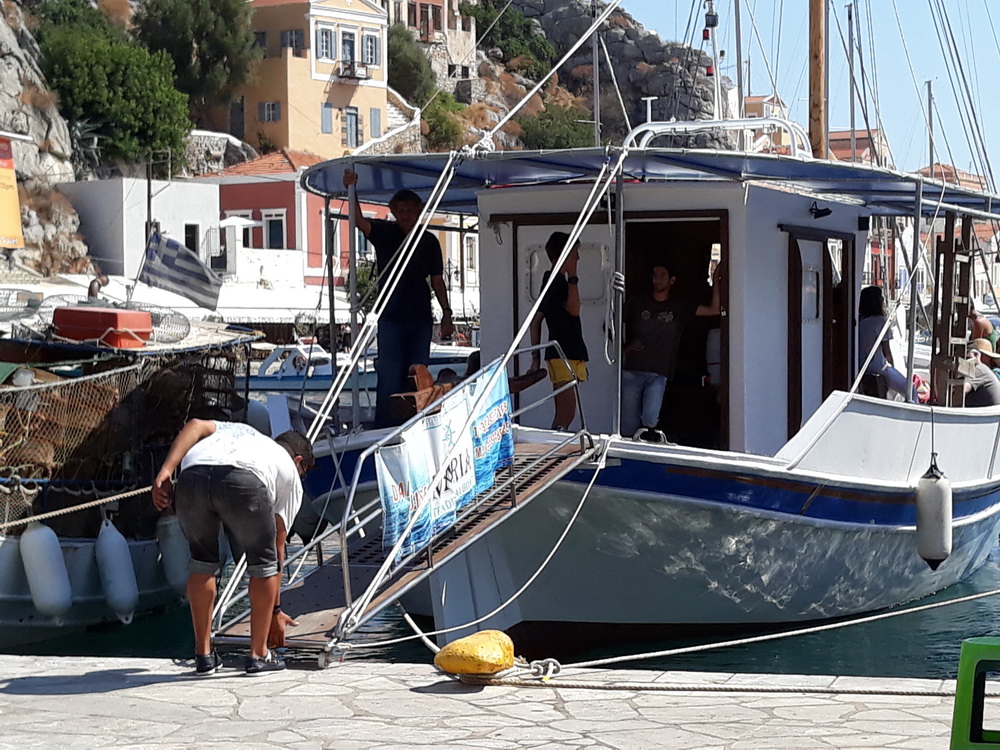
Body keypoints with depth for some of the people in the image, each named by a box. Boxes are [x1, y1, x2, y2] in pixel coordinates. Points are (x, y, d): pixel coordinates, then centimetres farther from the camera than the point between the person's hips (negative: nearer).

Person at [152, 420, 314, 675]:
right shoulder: (290, 473, 36)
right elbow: (278, 548, 36)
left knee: (202, 559, 26)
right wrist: (275, 611, 42)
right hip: (244, 482, -3)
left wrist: (165, 470, 10)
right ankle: (258, 655, 24)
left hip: (191, 478, 3)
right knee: (264, 559, 21)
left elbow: (196, 425, 21)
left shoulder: (235, 430, 46)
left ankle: (203, 655, 29)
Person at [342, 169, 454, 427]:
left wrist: (446, 314, 4)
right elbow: (359, 221, -16)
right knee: (389, 377, -6)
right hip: (391, 317, -3)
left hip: (421, 318, 3)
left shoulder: (429, 241, 9)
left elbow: (437, 280, 10)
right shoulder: (385, 233, 2)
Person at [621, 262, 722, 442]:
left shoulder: (679, 308, 12)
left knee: (650, 420, -22)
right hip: (632, 371, 0)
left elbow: (713, 310, 9)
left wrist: (715, 281, 4)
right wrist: (624, 348, -1)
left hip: (658, 375, 0)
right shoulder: (637, 302, 9)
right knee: (628, 427, -4)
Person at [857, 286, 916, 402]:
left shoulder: (858, 321, 4)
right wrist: (891, 366, 10)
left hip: (860, 367, 7)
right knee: (912, 394, 3)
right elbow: (886, 351, -5)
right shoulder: (881, 321, -13)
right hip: (878, 368, -7)